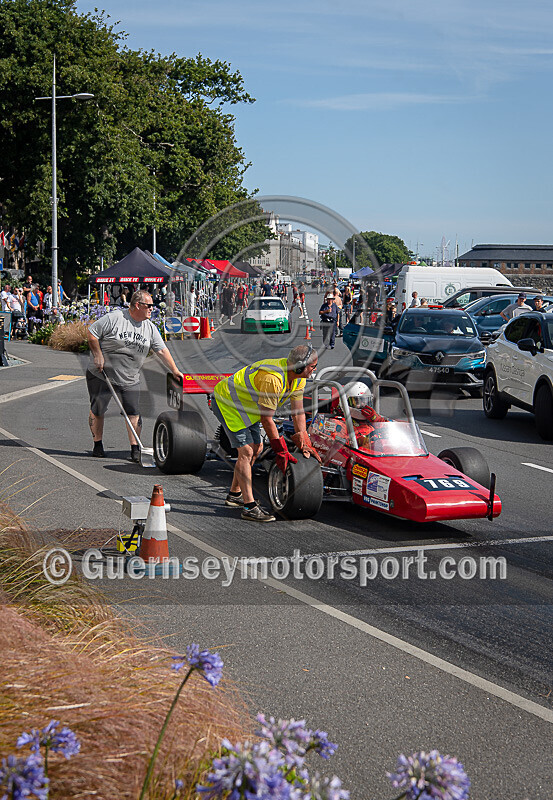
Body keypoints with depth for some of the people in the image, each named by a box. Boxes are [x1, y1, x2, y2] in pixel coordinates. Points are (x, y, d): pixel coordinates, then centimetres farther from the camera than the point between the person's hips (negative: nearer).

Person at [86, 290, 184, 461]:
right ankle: (97, 445, 20)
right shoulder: (114, 318, -13)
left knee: (134, 412, -5)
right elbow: (92, 333, -10)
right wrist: (98, 355, -13)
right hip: (101, 374, -3)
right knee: (97, 410, 4)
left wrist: (175, 371, 2)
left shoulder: (150, 328, 3)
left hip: (130, 379, 3)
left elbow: (162, 350, 6)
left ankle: (135, 449, 1)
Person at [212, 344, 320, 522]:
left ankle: (234, 495, 29)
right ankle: (249, 507, -15)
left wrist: (304, 444, -3)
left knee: (256, 448, 14)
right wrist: (281, 451, -21)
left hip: (245, 404, 10)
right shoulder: (272, 379, -36)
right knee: (246, 451, -16)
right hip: (226, 402, -10)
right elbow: (266, 419, -28)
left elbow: (298, 412, 1)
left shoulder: (298, 377, -8)